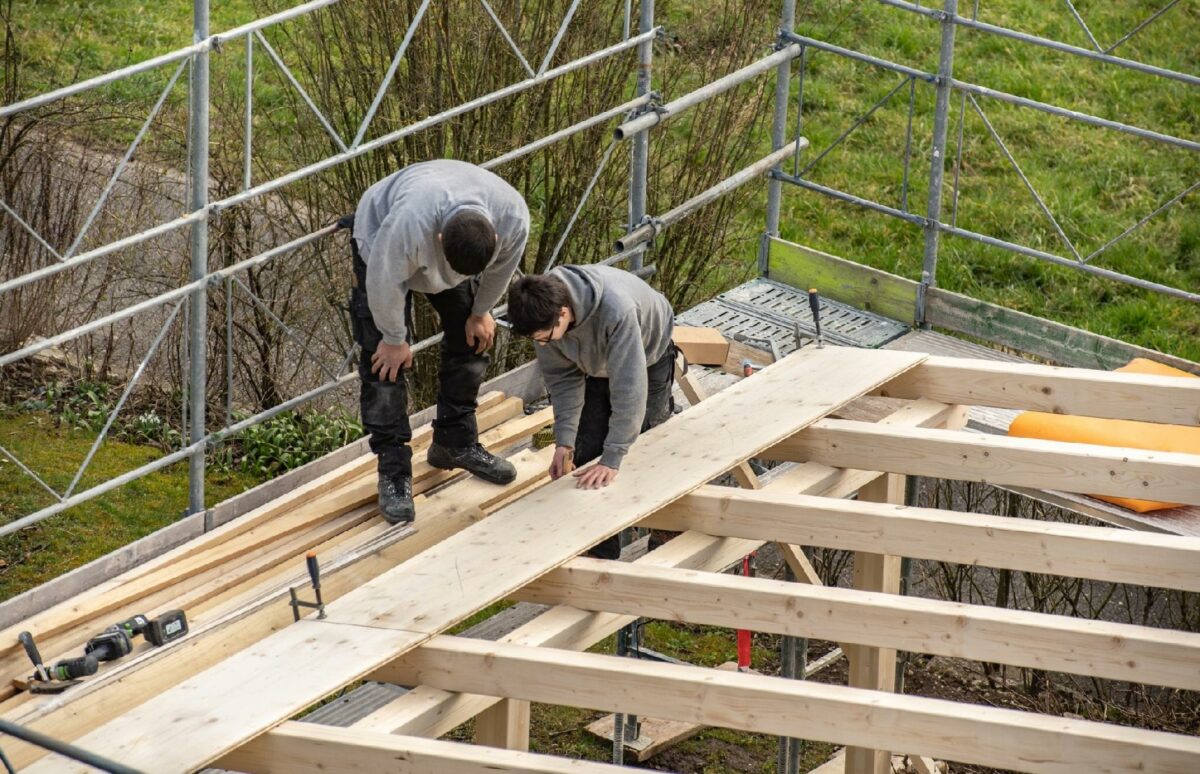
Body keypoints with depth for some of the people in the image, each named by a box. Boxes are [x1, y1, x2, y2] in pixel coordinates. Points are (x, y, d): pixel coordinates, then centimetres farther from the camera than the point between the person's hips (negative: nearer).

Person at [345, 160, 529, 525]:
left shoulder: (514, 217, -35)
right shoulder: (409, 222, -50)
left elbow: (501, 269, -10)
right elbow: (385, 282, -31)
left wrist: (481, 312, 4)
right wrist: (394, 339, -17)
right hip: (380, 244, -4)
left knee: (472, 342, 8)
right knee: (387, 362, -10)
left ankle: (456, 444, 27)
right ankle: (393, 472, -3)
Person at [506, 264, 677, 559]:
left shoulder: (616, 310, -48)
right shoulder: (544, 313, -30)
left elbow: (628, 387, -45)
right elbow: (563, 377, -16)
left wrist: (612, 459, -45)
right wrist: (564, 441, -25)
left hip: (647, 355, -4)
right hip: (596, 365, 4)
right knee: (585, 452, -4)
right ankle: (602, 552, 1)